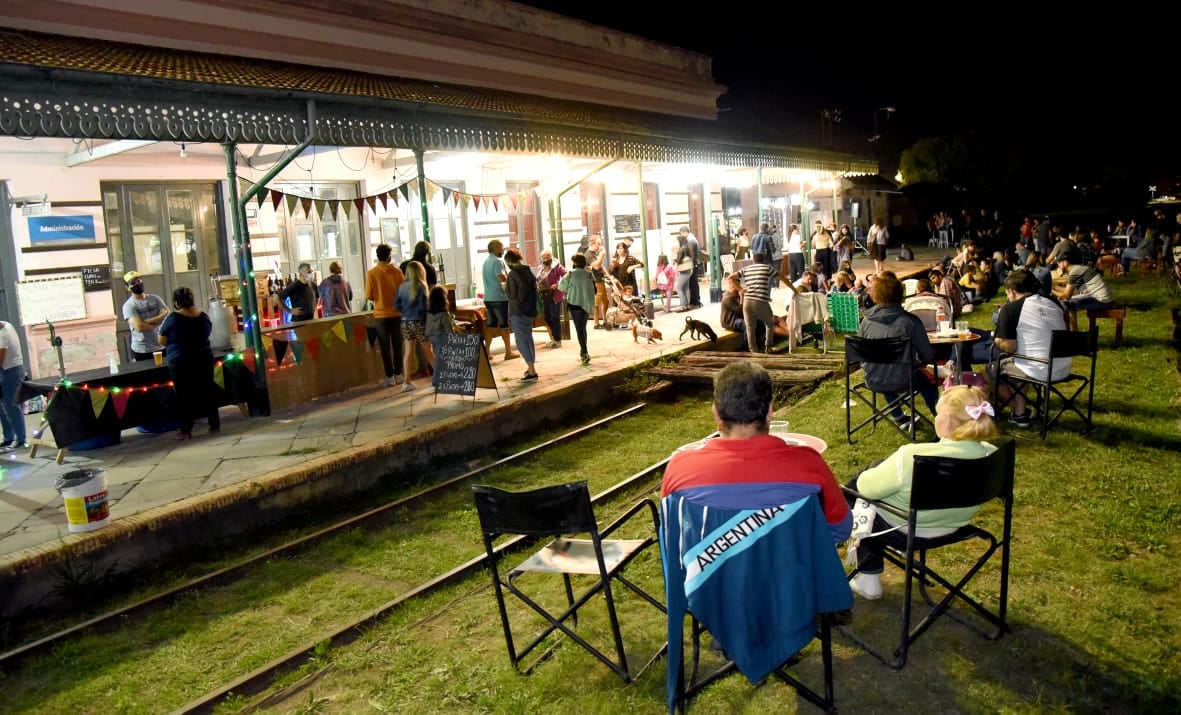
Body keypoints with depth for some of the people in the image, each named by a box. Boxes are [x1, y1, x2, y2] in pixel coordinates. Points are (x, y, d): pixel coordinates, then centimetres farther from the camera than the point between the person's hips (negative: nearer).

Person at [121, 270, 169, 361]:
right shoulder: (128, 305, -7)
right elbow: (139, 327, -20)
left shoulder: (155, 298, 6)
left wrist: (146, 321, -15)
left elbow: (167, 315, -7)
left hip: (162, 347, 4)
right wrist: (157, 324, -6)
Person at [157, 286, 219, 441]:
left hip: (180, 363, -4)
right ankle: (215, 425, 16)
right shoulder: (204, 316, 0)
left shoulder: (172, 318, -12)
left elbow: (162, 341, -2)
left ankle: (186, 431, 7)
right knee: (208, 392, 12)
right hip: (204, 359, 4)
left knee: (184, 396, 4)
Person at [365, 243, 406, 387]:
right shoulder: (397, 270, -4)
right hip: (397, 313, 2)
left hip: (381, 314, -2)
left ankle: (390, 376, 5)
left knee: (385, 347, 5)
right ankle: (398, 374, 17)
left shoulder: (371, 273, -9)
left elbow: (369, 296, -7)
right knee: (397, 345, 12)